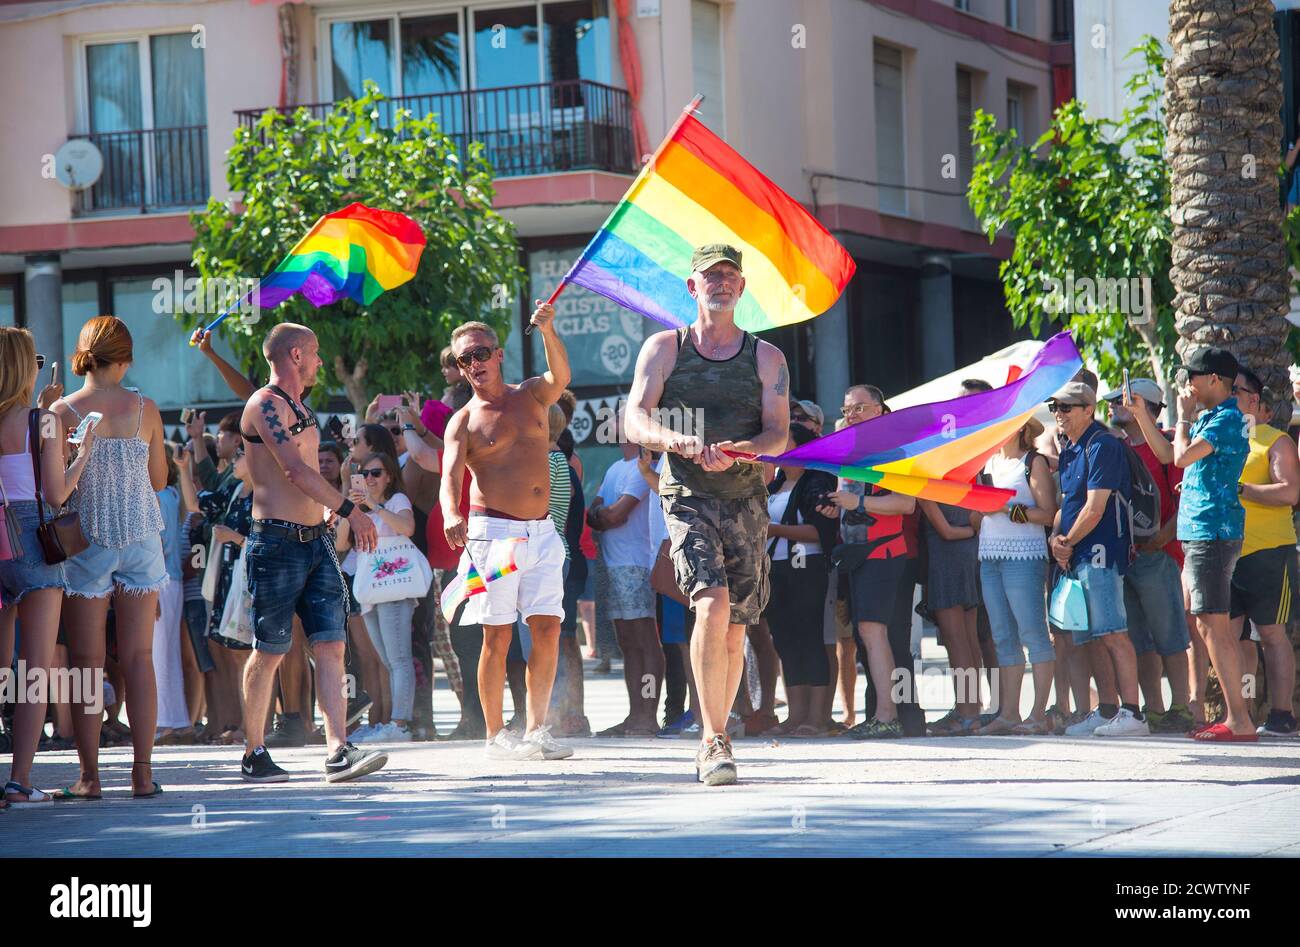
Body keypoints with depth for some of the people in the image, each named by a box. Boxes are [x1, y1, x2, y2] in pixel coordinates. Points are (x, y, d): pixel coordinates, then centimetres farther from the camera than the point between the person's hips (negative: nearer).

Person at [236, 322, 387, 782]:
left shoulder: (298, 407, 20)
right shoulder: (265, 405, -10)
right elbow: (295, 470, -19)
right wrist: (349, 509, -19)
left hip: (316, 539, 8)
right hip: (278, 541, -8)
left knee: (331, 645, -3)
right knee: (268, 652, -1)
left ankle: (339, 751, -10)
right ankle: (253, 755, 9)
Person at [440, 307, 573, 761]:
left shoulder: (532, 395, 10)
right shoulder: (463, 421, 1)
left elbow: (560, 375, -11)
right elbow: (451, 474, -13)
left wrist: (548, 331, -30)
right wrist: (452, 515, -34)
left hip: (542, 531, 3)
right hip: (493, 531, -3)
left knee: (548, 630, -1)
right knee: (497, 635, -4)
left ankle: (535, 730, 6)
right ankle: (496, 736, 2)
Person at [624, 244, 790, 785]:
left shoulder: (766, 359, 10)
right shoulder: (664, 349, 7)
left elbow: (779, 435, 1)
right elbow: (635, 420, -2)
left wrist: (739, 451, -21)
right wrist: (676, 440, -24)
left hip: (746, 501, 3)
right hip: (688, 496, -3)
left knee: (734, 631, 6)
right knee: (712, 605, -22)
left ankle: (712, 739, 23)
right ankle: (715, 739, -19)